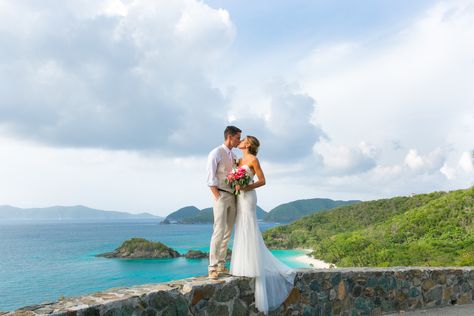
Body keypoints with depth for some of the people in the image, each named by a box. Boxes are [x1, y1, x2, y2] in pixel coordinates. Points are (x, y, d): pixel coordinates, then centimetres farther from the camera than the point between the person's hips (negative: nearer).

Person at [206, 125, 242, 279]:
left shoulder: (234, 156, 17)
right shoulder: (216, 153, -4)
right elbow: (211, 178, -10)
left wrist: (238, 194, 6)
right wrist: (217, 197, -15)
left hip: (233, 196, 7)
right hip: (221, 195, -7)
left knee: (228, 232, 7)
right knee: (219, 231, -12)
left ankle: (221, 265, 13)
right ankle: (212, 268, -8)